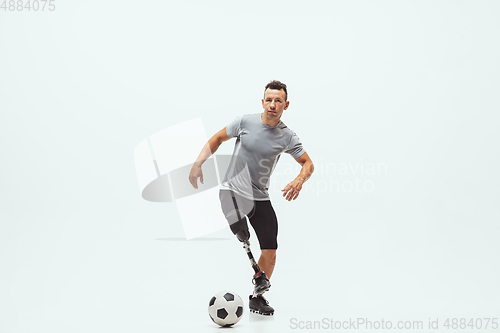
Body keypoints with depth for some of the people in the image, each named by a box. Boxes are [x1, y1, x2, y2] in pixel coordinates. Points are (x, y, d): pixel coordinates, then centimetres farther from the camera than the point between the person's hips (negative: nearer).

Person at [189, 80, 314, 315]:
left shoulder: (287, 137, -3)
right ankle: (258, 274, -15)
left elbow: (308, 163, 5)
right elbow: (218, 139, 7)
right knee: (241, 232, -33)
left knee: (270, 251, -1)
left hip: (260, 197, 3)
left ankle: (257, 298, 20)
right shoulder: (245, 122, -6)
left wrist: (299, 180, -17)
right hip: (232, 190, -2)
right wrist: (197, 164, -4)